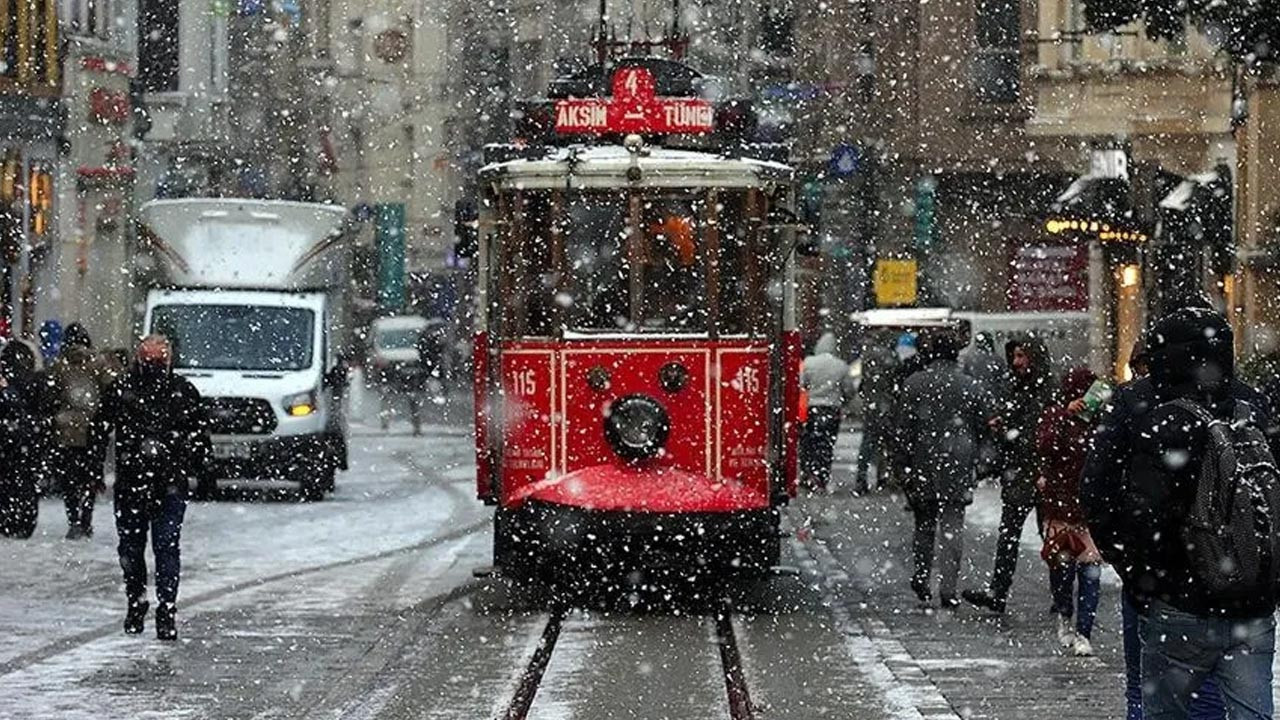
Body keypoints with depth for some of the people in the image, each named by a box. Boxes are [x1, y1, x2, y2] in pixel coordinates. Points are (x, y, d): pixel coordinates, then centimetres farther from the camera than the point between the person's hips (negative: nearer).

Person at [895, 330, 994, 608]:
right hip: (958, 467, 0)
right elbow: (986, 425, 3)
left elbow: (904, 429, -3)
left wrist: (905, 466, 3)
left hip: (923, 466, 0)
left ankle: (921, 577, 16)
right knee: (952, 527, 1)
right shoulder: (970, 386, 0)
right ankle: (948, 589, -5)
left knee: (924, 525, 17)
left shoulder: (913, 385, -3)